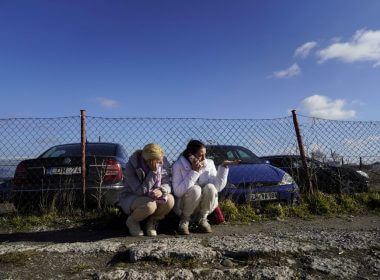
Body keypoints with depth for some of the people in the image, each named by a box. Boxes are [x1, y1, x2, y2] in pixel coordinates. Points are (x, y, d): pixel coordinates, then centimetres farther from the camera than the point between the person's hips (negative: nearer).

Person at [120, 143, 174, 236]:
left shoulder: (162, 163, -11)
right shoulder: (131, 166, -23)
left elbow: (167, 184, -11)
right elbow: (141, 191, -29)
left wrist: (161, 190, -35)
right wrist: (154, 172, -35)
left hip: (153, 197, 4)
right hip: (131, 198, -4)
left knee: (170, 200, -27)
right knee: (150, 205, -36)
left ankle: (152, 221, 3)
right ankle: (132, 221, -2)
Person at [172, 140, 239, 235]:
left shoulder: (209, 163, -5)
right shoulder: (178, 166, -14)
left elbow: (217, 187, -14)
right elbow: (177, 192, -26)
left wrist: (223, 166, -21)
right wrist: (194, 172, -27)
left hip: (205, 207, 3)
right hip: (183, 207, -3)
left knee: (210, 188, -26)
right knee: (195, 189, -32)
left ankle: (202, 219, -4)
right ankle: (184, 219, -7)